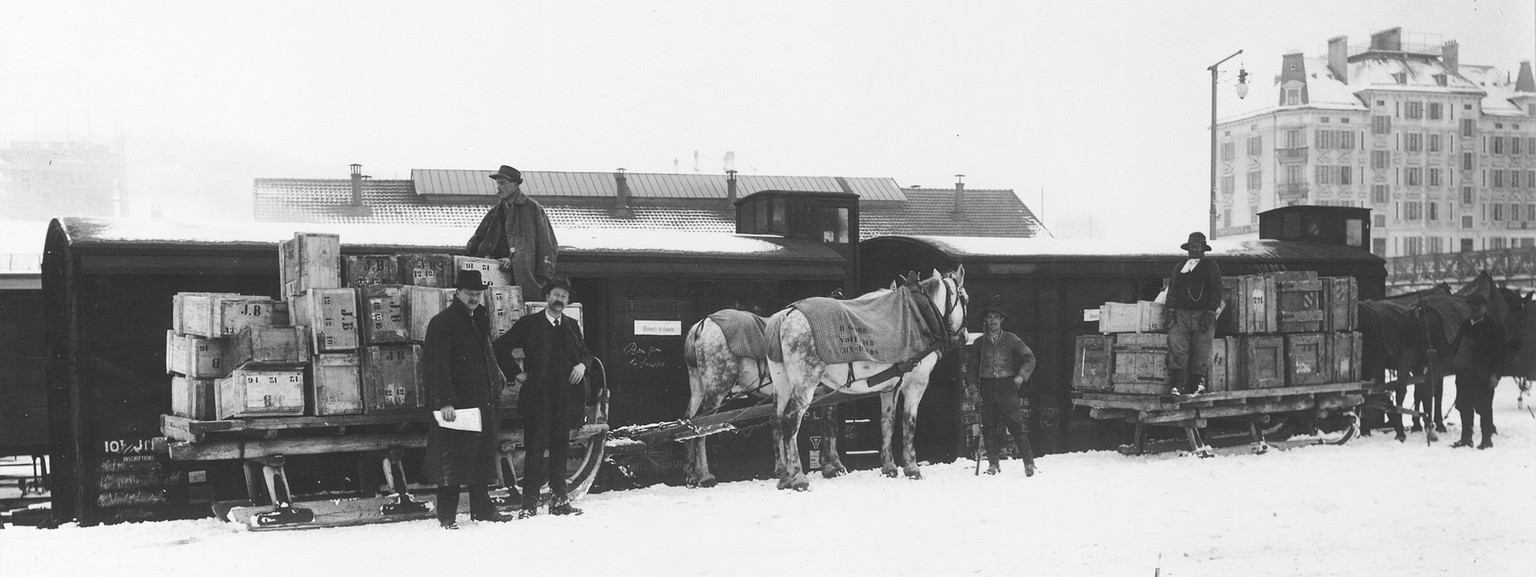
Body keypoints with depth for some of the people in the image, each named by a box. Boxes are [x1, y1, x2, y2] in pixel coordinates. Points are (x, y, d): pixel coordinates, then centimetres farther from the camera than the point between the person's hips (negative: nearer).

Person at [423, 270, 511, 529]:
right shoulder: (441, 323, -9)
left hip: (483, 400, 8)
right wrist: (445, 401, -21)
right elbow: (436, 365, -15)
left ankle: (482, 508, 22)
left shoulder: (481, 319, 16)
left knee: (482, 456, 13)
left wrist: (497, 381, 13)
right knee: (452, 458, -2)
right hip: (455, 403, -8)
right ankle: (446, 515, 5)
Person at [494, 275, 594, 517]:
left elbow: (585, 352, 23)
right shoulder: (529, 324, 1)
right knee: (535, 449, -4)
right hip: (538, 397, -4)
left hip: (565, 396, 4)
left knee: (560, 447, 9)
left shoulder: (571, 326, 14)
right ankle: (529, 503, 0)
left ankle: (560, 500, 15)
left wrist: (583, 364, 1)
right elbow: (501, 346, 2)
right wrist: (517, 372, -3)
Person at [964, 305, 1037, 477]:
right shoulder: (979, 342, 14)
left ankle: (1028, 462, -7)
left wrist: (1021, 375, -6)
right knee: (989, 427, 1)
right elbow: (971, 365, 20)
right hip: (986, 387, 3)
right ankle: (993, 463, 8)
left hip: (1007, 385, -3)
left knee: (1016, 424, -9)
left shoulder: (1011, 339, 7)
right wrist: (972, 384, 7)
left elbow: (1029, 358, 6)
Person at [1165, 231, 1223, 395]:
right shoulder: (1179, 267, 18)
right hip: (1181, 313, 2)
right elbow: (1172, 290, 15)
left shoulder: (1211, 266, 8)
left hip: (1202, 314, -2)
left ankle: (1199, 381, 2)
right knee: (1176, 346, -13)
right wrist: (1171, 311, 3)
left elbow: (1216, 291, 1)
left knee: (1201, 350, -5)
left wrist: (1210, 313, -8)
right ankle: (1177, 384, -16)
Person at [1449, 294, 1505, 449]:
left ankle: (1487, 439, 6)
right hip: (1463, 372, 6)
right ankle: (1466, 438, 17)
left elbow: (1499, 353, -6)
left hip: (1482, 375, -6)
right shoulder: (1465, 326, 17)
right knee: (1464, 407, 9)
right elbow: (1455, 346, 20)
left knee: (1484, 407, -2)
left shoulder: (1493, 327, -1)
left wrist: (1495, 374, -13)